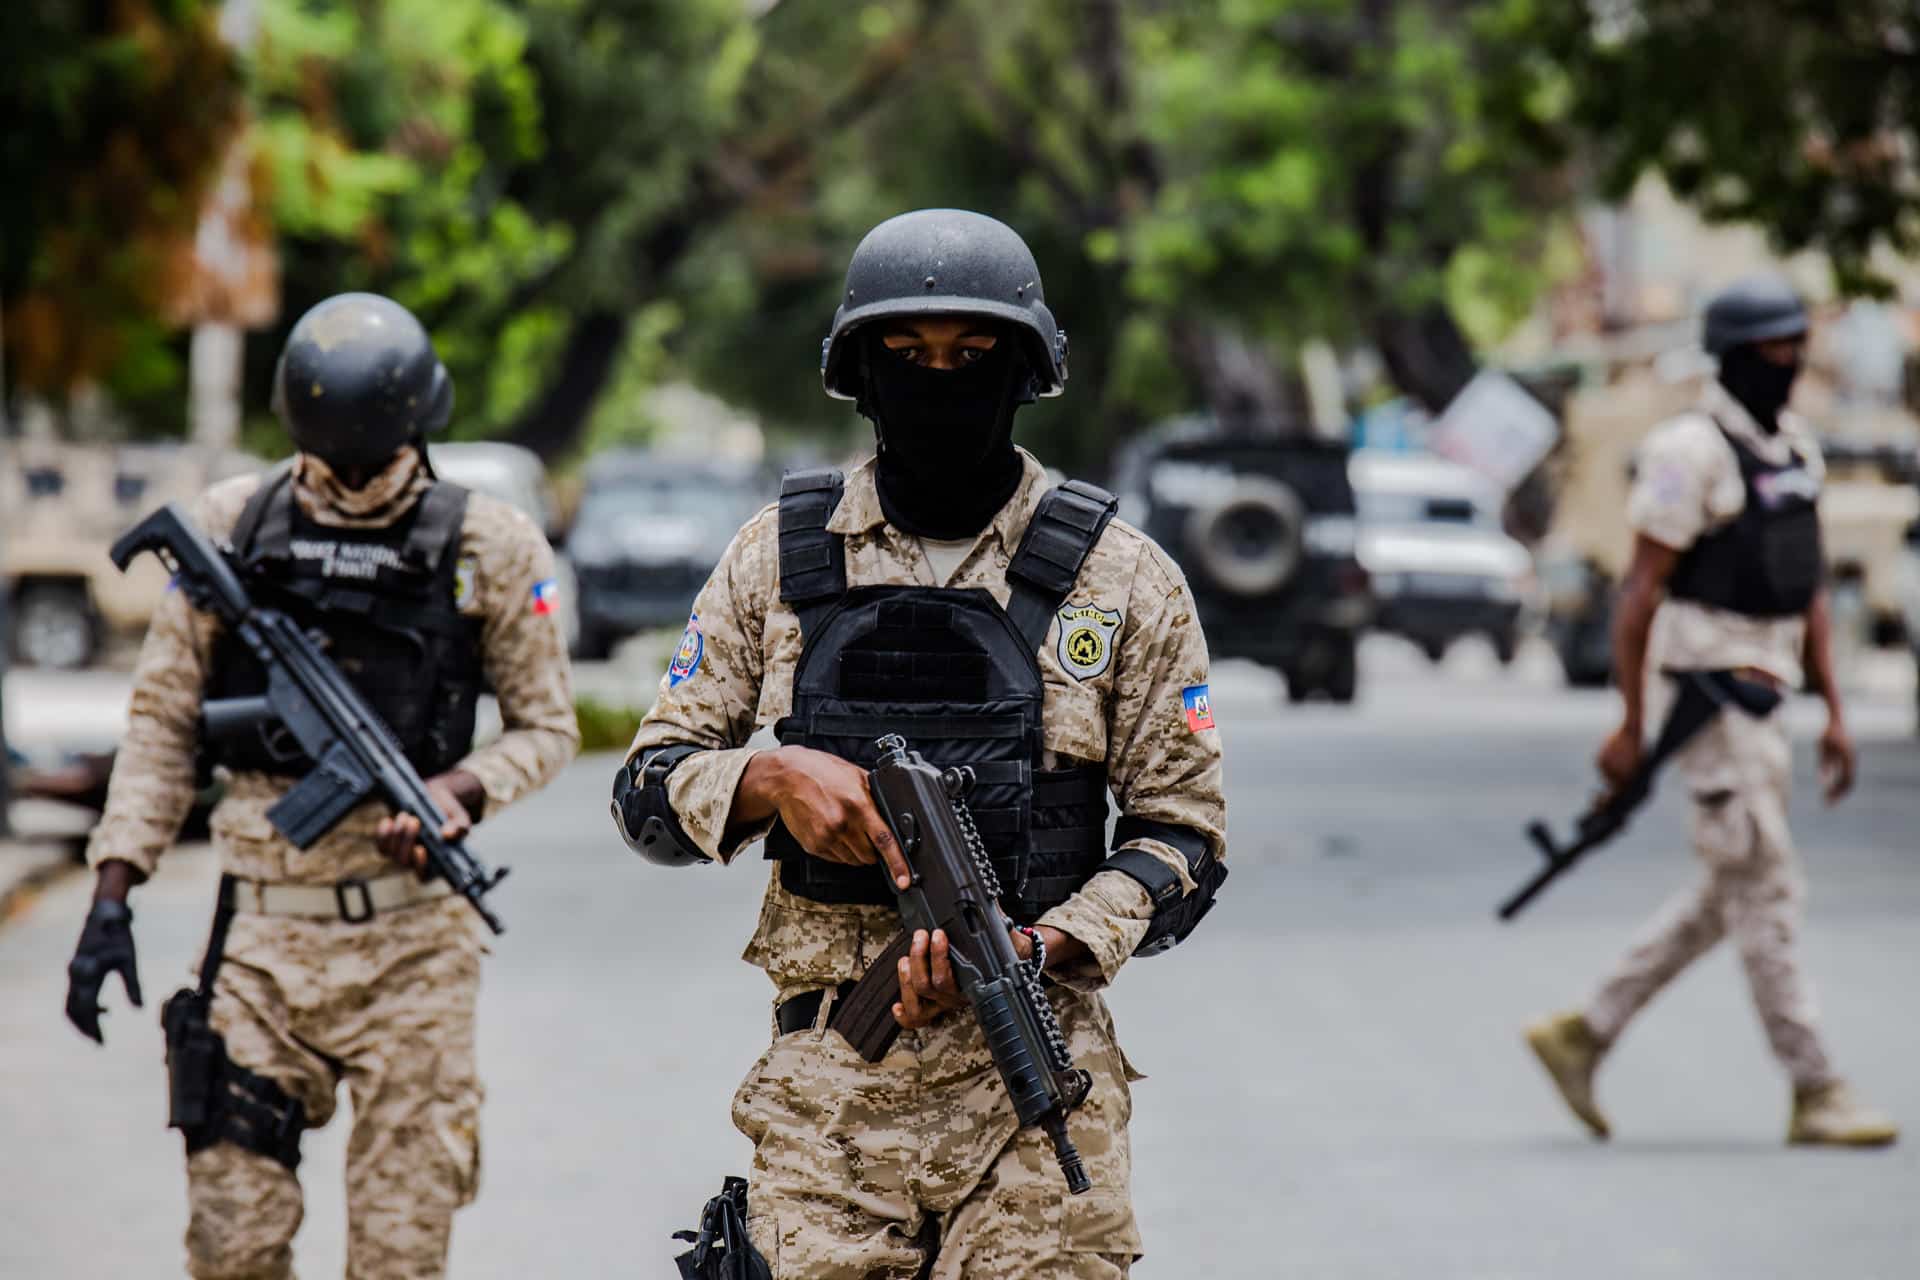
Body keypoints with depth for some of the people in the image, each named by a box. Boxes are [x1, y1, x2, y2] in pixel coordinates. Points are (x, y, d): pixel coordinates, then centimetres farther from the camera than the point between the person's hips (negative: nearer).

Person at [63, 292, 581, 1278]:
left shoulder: (487, 548, 0)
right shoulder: (232, 525, 4)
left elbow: (547, 728, 8)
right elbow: (162, 720, 8)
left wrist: (457, 793, -13)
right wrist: (112, 898, 1)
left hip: (411, 937, -1)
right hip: (262, 927, 1)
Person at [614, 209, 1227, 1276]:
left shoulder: (1123, 582, 3)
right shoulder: (778, 560, 8)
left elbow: (1186, 838, 5)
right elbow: (649, 793, 10)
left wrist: (1043, 945, -13)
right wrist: (769, 777, -11)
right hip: (826, 1090, 1)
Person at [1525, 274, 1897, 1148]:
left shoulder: (1795, 450, 14)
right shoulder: (1690, 453, -13)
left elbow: (1807, 591, 18)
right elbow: (1640, 592, -13)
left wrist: (1834, 713, 13)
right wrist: (1630, 725, -14)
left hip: (1762, 696, 9)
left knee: (1730, 898, 12)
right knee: (1766, 891, -7)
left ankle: (1582, 1035, 20)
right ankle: (1816, 1095, -4)